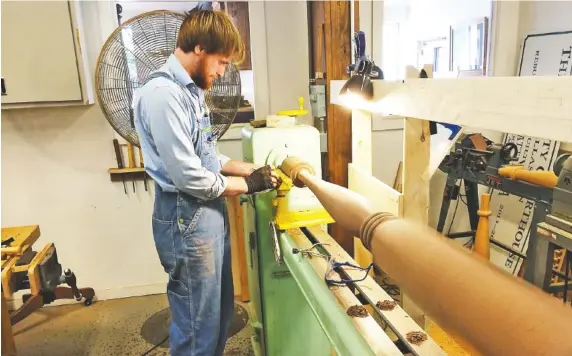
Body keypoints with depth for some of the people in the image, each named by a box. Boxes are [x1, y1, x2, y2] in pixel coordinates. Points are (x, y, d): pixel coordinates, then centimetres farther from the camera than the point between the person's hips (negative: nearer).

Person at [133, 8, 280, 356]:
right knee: (198, 323, 9)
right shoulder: (162, 94, -21)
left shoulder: (190, 89, 10)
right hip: (186, 217, -9)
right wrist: (247, 184, -9)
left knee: (220, 311, 23)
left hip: (210, 212, 9)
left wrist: (251, 168, 4)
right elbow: (189, 177, -23)